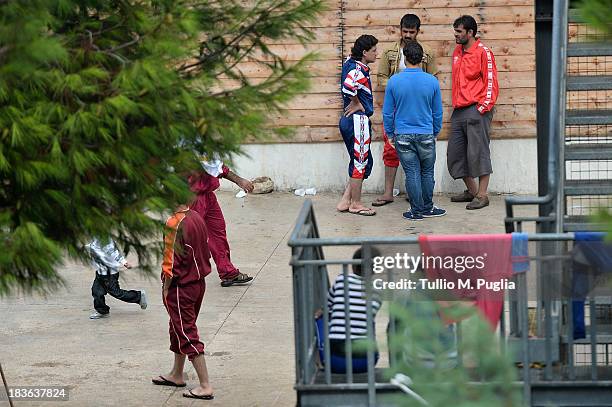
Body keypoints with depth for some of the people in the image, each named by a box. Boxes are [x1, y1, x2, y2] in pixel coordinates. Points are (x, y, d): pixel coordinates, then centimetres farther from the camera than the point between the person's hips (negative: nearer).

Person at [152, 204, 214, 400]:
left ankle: (205, 387, -4)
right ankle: (176, 375, 39)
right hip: (199, 282, 9)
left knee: (187, 334, -3)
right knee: (179, 328, 24)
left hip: (181, 286, -9)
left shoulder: (175, 224, -22)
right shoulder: (197, 218, 3)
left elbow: (171, 259, -20)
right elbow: (205, 250, 11)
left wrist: (166, 289, -10)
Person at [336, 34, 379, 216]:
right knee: (360, 162, 0)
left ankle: (345, 201, 17)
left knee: (364, 162, 16)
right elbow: (348, 86, -37)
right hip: (358, 120, -10)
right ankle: (356, 204, 8)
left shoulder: (350, 63, 10)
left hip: (350, 120, 10)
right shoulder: (359, 69, -19)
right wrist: (357, 104, -19)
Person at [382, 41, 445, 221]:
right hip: (426, 135, 1)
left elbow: (387, 112, -1)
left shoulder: (394, 81, -8)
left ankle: (417, 211, 8)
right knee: (427, 173, 13)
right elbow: (437, 112, 5)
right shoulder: (432, 81, -5)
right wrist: (435, 133, 19)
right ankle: (428, 208, 20)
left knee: (412, 174, 4)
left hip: (403, 136, -1)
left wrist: (390, 134, 11)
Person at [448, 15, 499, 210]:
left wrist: (483, 108, -15)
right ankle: (471, 190, 21)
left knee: (478, 152, -7)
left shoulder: (483, 52, -8)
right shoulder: (457, 52, 16)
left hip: (476, 110, -9)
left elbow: (491, 82, -10)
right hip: (459, 111, 9)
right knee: (455, 154, 9)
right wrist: (456, 103, 18)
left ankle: (482, 195, -4)